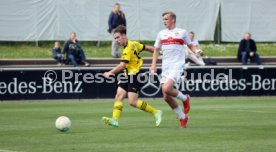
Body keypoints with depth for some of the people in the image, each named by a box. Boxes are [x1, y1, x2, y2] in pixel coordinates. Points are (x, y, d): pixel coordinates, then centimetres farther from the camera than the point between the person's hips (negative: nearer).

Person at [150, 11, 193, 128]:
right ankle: (182, 117, 15)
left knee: (167, 89, -26)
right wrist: (154, 65, 9)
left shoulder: (182, 32, 2)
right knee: (166, 97, -1)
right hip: (165, 67, 5)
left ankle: (184, 98, 4)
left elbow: (190, 45, 14)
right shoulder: (161, 34, 12)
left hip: (177, 66, -5)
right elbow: (156, 50, 19)